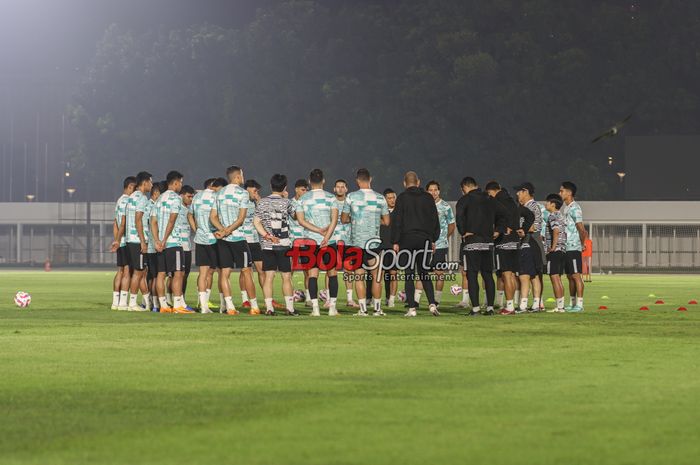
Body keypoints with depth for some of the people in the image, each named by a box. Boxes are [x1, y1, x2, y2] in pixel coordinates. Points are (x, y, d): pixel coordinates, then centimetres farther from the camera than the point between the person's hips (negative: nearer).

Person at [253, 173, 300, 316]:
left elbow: (256, 222, -5)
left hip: (267, 245, 2)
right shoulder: (286, 202, -4)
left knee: (269, 276, 2)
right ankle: (289, 307, 6)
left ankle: (269, 307, -2)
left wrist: (266, 235, -7)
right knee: (286, 277, 4)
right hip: (284, 244, -2)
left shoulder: (262, 202, 1)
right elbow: (295, 215, 12)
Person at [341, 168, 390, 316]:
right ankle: (377, 308, 9)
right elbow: (386, 221, 7)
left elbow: (344, 219, 4)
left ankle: (363, 309, 0)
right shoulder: (380, 198, 0)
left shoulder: (351, 197, -4)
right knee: (376, 276, 8)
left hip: (356, 242, -1)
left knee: (359, 276, 5)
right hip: (373, 241, 1)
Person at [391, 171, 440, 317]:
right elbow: (435, 220, 11)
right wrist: (433, 240, 18)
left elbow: (396, 221, -6)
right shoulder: (428, 197, 7)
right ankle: (432, 303, -4)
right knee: (424, 273, 11)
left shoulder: (402, 198, -3)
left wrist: (395, 242, -2)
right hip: (425, 239, 3)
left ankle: (411, 308, -4)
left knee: (409, 274, 0)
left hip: (407, 239, -3)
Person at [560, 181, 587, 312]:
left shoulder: (574, 208, -13)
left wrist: (582, 244, -8)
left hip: (573, 247, -9)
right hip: (566, 247, 9)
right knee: (570, 276, 12)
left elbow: (581, 229, -16)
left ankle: (579, 304, -8)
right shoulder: (565, 208, 16)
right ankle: (572, 303, 18)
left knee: (576, 275, -8)